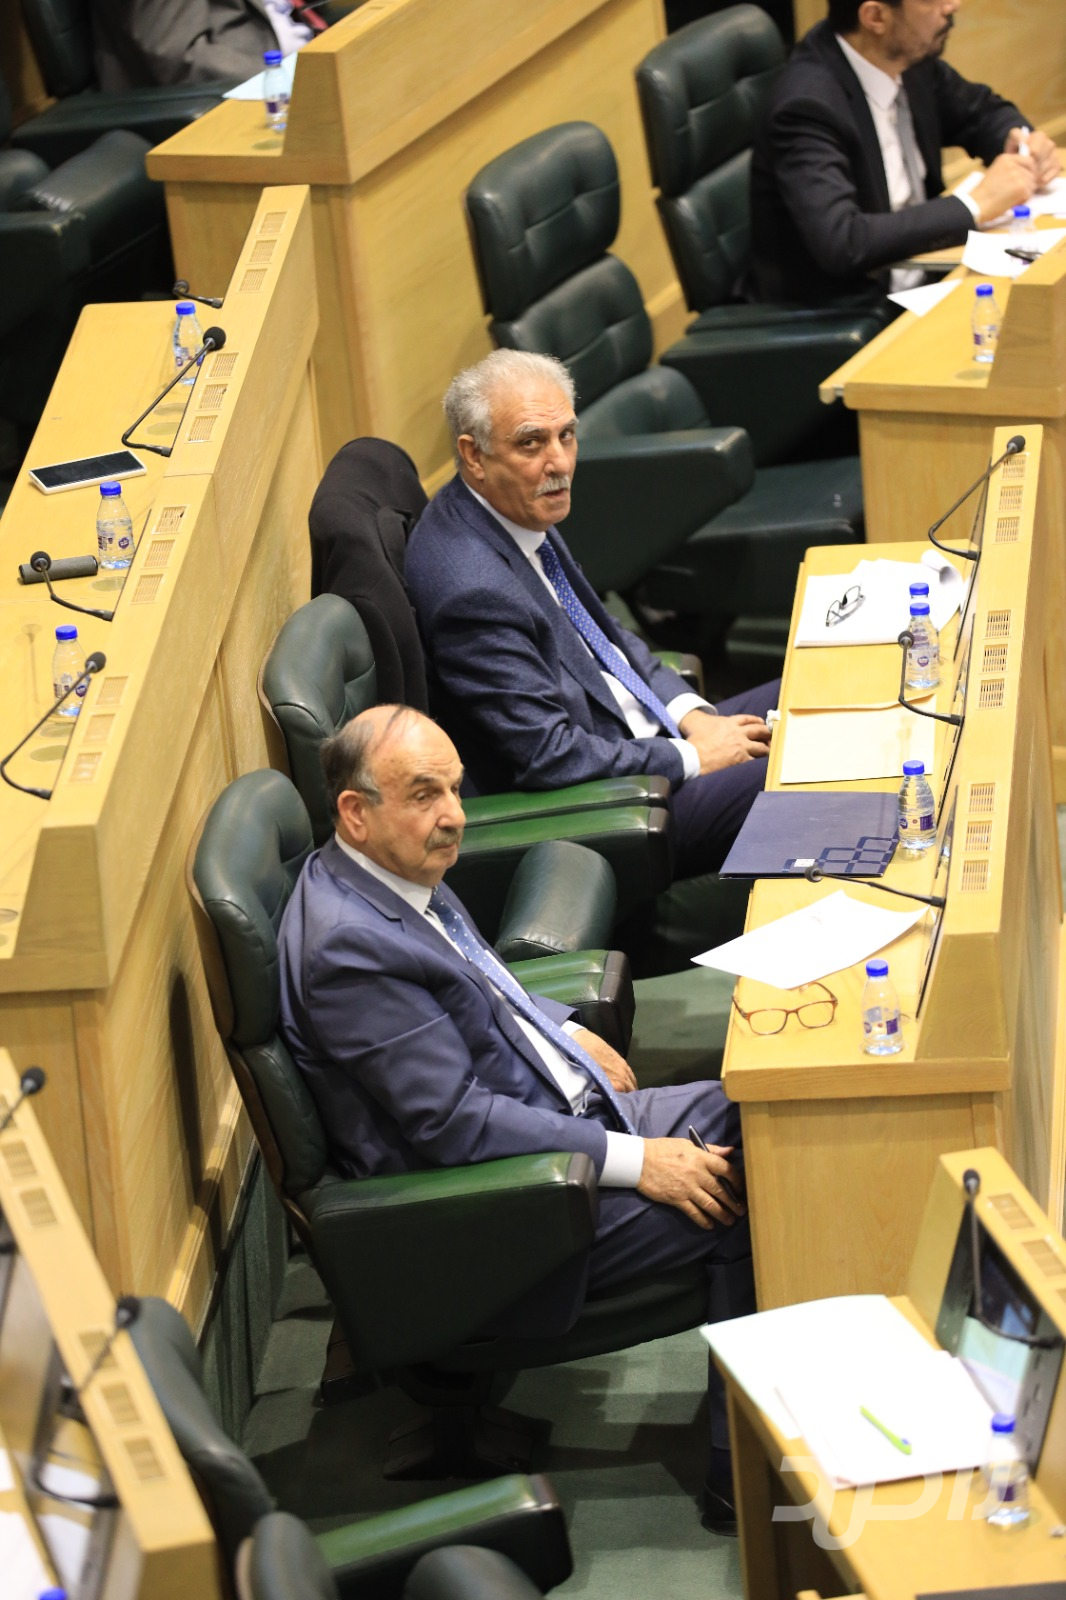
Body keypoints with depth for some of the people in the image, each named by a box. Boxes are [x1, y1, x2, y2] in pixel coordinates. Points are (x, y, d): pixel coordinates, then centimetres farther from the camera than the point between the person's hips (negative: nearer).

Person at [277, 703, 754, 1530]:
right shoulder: (349, 948, -27)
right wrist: (636, 1162, -23)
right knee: (747, 1208, -13)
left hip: (562, 1119, 10)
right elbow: (457, 1125, -27)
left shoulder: (402, 873, 3)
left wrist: (566, 1032, 12)